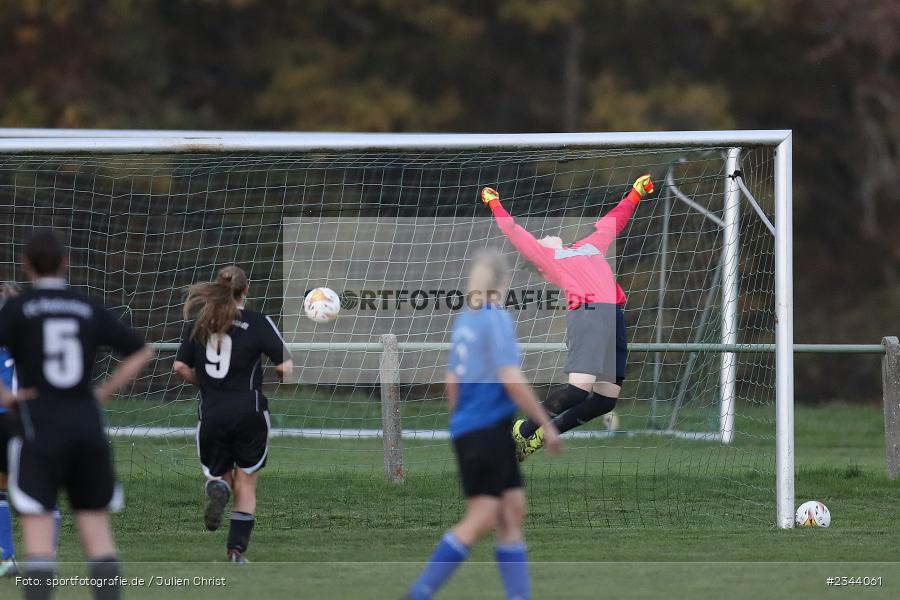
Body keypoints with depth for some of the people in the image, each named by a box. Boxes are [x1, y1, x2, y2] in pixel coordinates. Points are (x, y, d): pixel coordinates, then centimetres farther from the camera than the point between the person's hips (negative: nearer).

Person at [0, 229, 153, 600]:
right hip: (87, 424, 3)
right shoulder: (90, 308, 10)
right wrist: (103, 394, 11)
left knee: (38, 531, -4)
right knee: (96, 526, 7)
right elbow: (141, 353, 11)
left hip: (39, 428, -3)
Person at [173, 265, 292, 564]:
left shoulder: (200, 321, 5)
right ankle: (237, 551, 4)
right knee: (246, 484, 12)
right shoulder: (257, 322, -5)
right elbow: (285, 367, -10)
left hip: (211, 415, 2)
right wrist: (281, 377, 13)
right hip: (249, 413, -2)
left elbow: (181, 366, 4)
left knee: (219, 474, 19)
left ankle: (217, 488, -18)